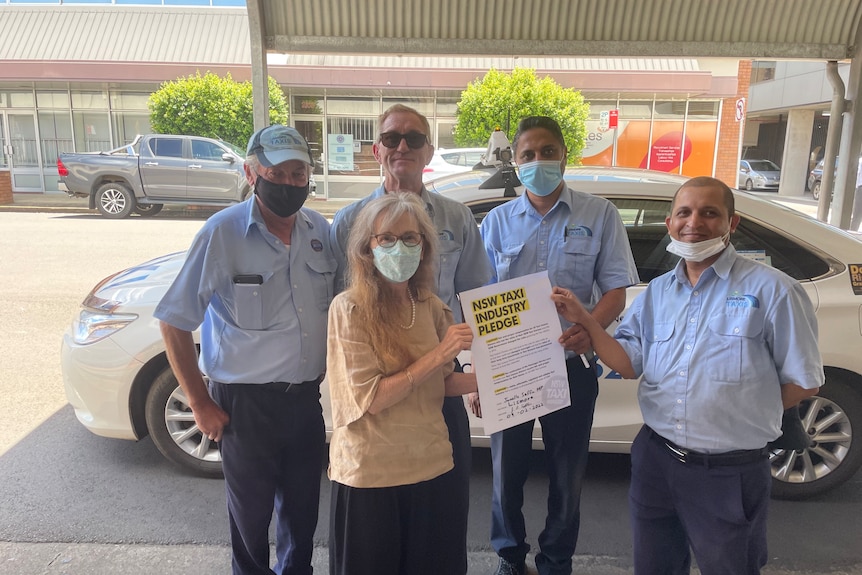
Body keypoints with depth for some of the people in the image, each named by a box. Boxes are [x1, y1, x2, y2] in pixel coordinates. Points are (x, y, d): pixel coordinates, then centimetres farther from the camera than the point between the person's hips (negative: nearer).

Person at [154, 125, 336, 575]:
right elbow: (174, 321, -10)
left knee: (303, 509, 20)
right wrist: (200, 405, -9)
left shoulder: (320, 230, 0)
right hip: (246, 402, -4)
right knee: (251, 515, 14)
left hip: (306, 397, 4)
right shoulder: (222, 233, -14)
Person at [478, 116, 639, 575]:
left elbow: (615, 290, -5)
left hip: (570, 366, -1)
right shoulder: (498, 221, 4)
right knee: (507, 471, 12)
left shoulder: (599, 216, -1)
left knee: (567, 475, 12)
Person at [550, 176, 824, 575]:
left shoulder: (771, 291, -10)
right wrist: (584, 321, -9)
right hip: (654, 460, 5)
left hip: (731, 473, -4)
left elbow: (803, 380, -5)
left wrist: (743, 415, -2)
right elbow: (629, 364, 2)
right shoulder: (656, 292, 6)